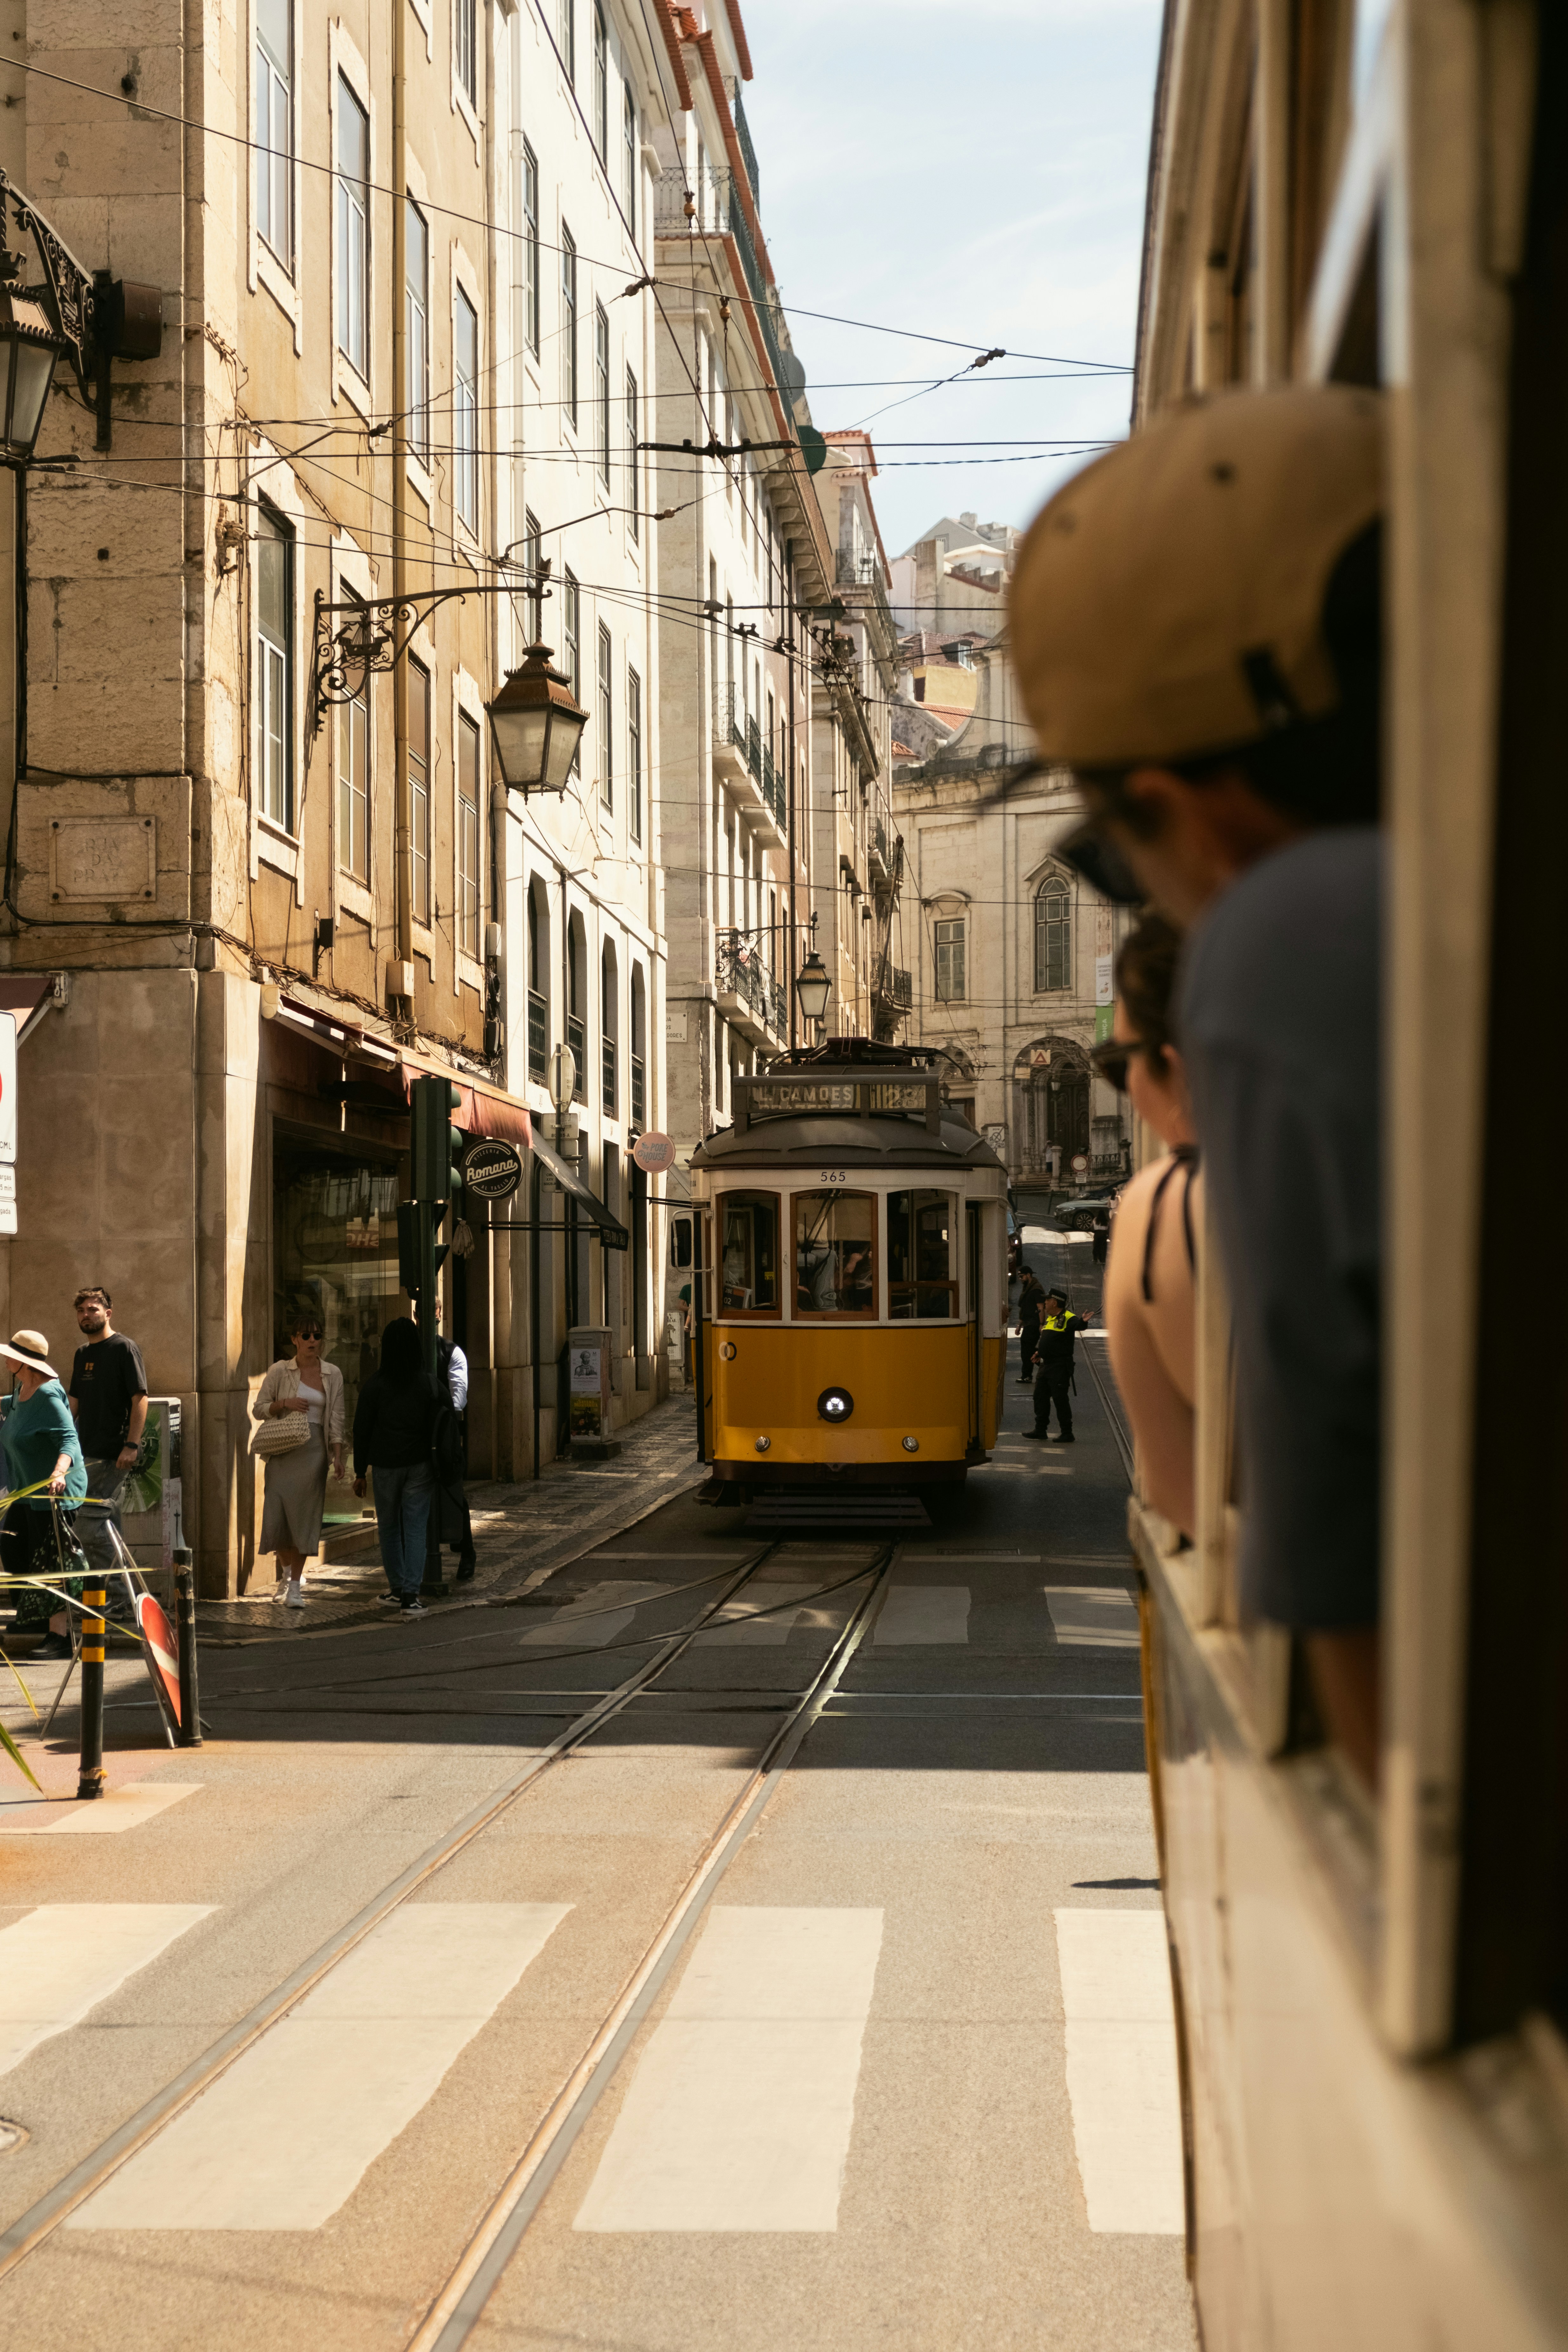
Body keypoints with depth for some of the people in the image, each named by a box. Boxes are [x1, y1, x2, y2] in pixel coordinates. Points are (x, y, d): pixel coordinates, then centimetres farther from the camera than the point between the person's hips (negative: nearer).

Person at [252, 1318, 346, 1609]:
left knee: (304, 1517, -3)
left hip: (314, 1451, 1)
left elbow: (336, 1419, 6)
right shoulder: (279, 1371, 2)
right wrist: (285, 1404, -12)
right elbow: (259, 1408, 5)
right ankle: (287, 1570, 24)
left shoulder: (333, 1375, 6)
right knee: (278, 1514, -3)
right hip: (284, 1450, -1)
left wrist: (338, 1455, -2)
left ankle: (295, 1586, 0)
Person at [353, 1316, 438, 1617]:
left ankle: (397, 1588, 21)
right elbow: (436, 1427, -1)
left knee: (389, 1528, 14)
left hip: (386, 1465, 0)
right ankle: (410, 1595, -9)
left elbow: (362, 1429, -3)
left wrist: (360, 1472, 5)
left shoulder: (375, 1384, -6)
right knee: (415, 1529, -1)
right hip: (419, 1464, 0)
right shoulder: (428, 1383, -4)